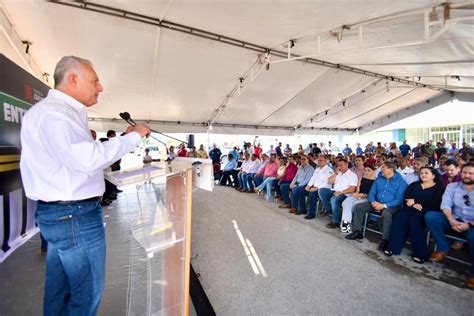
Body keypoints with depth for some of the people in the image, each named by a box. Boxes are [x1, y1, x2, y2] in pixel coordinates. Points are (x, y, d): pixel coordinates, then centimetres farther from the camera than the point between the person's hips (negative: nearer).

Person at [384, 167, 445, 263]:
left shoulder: (439, 187, 9)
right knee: (399, 217, -26)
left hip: (427, 211, -4)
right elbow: (406, 198, 6)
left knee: (414, 221, -33)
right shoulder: (414, 185, 21)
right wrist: (413, 204, -13)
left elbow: (434, 202, -8)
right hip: (411, 209, 4)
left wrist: (415, 201, -8)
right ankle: (393, 247, -25)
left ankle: (420, 253, -23)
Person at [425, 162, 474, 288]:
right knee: (430, 216, -23)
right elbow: (446, 205, -3)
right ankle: (442, 248, -10)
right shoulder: (452, 186, 7)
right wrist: (452, 220, -21)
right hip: (454, 220, 3)